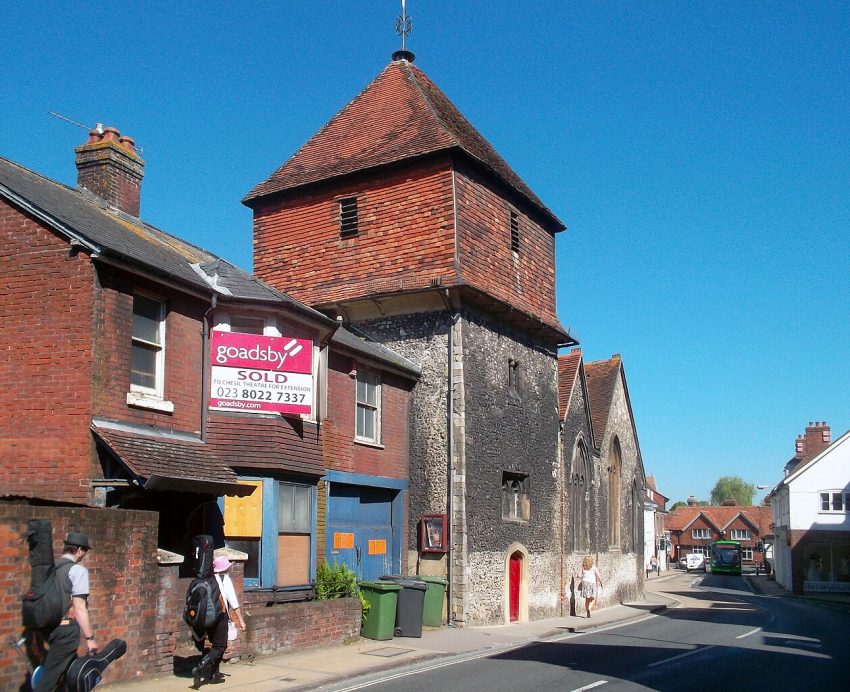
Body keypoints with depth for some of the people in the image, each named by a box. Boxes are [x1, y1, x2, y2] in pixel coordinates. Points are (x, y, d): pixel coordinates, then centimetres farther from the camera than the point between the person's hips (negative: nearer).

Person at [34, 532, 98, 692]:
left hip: (50, 626, 8)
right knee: (50, 675, -5)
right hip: (66, 628, -8)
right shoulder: (78, 570, -11)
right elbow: (79, 608, -15)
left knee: (71, 667, 22)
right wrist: (90, 638, -11)